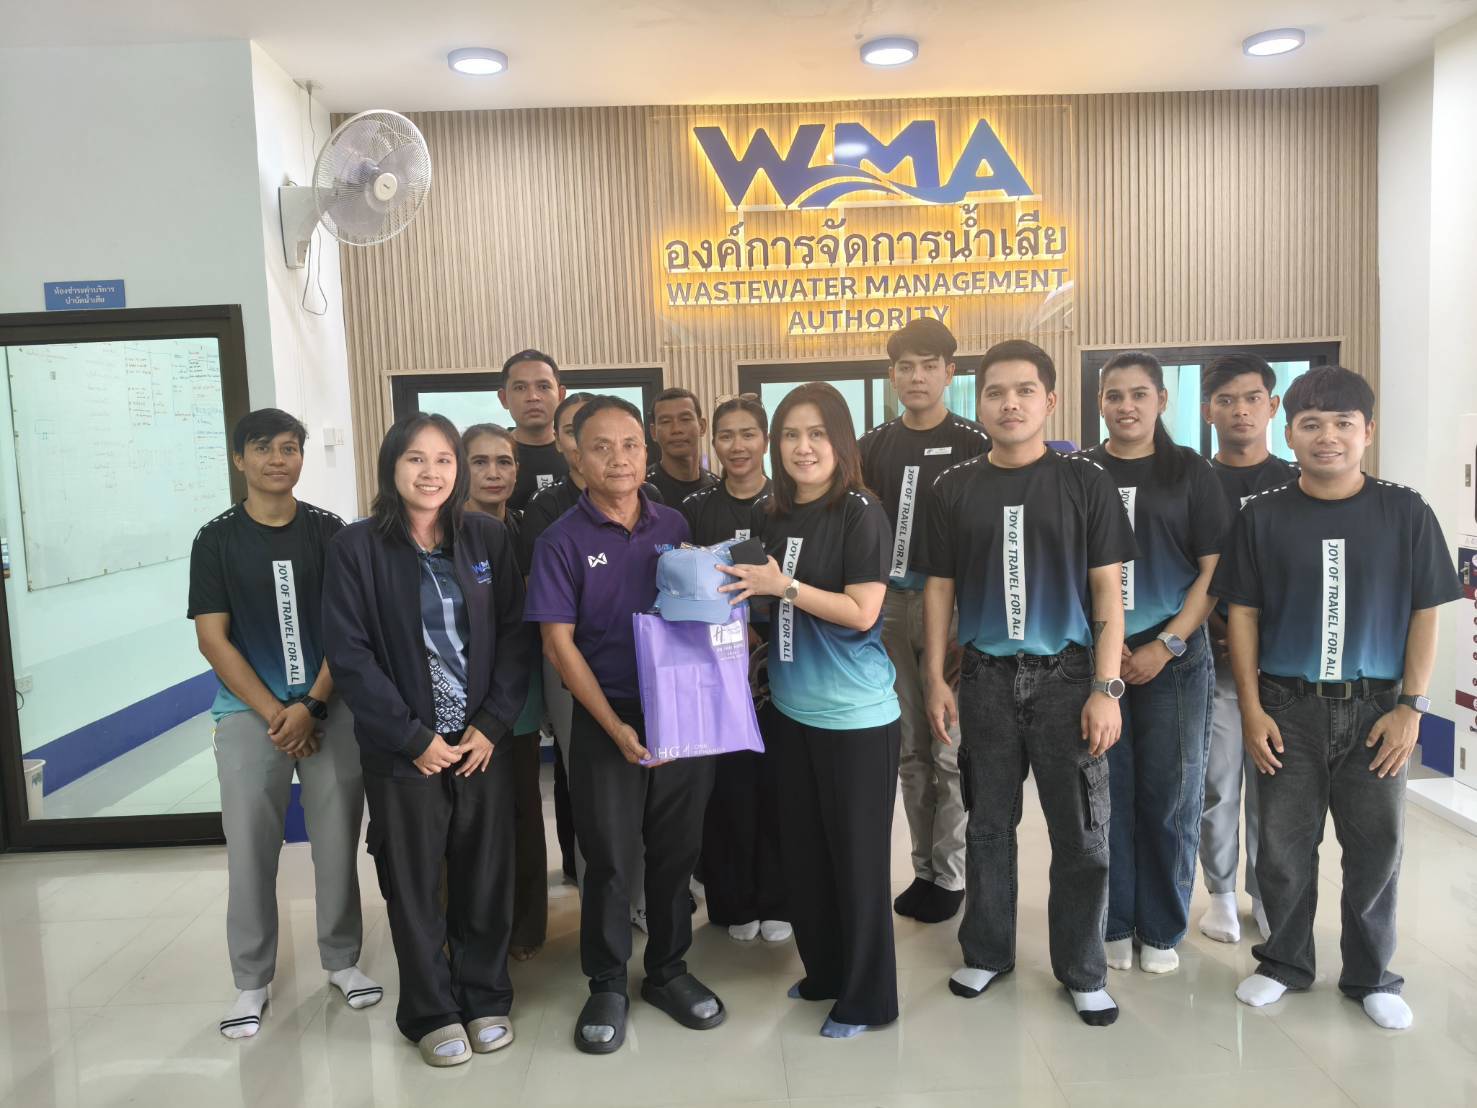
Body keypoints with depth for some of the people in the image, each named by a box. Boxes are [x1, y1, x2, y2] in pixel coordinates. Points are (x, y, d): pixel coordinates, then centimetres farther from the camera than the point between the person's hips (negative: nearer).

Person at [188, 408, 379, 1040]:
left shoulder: (327, 532, 3)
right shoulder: (216, 540, 2)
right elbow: (213, 639, -1)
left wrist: (311, 707, -9)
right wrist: (274, 713, -8)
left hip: (329, 707, 1)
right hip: (249, 713, 0)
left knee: (338, 841, 5)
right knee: (250, 850, 3)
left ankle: (342, 959, 24)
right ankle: (251, 981, 19)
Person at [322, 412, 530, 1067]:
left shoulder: (488, 538, 2)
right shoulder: (357, 547, -5)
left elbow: (514, 636, 1)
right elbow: (349, 653, -8)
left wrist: (491, 725, -8)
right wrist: (414, 738, -11)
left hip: (484, 741, 2)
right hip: (403, 749, -2)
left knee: (487, 877, 10)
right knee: (414, 885, 9)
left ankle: (486, 998, 30)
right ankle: (431, 1012, 28)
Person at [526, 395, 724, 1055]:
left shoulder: (675, 527, 5)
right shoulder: (563, 541, -5)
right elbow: (559, 643, -8)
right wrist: (617, 728, -14)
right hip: (605, 722, -3)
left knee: (676, 851, 12)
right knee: (608, 858, 7)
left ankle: (668, 971, 31)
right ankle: (607, 986, 26)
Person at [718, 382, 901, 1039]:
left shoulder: (860, 515, -11)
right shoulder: (772, 518, 7)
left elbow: (861, 613, -17)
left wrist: (782, 586, -20)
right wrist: (742, 589, -1)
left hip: (856, 715, -6)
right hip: (792, 708, 7)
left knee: (857, 855, 5)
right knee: (802, 849, 16)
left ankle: (866, 997, 22)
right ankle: (824, 971, 36)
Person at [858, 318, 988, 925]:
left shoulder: (973, 444, -2)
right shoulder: (873, 446, 10)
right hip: (888, 605, 4)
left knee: (950, 751, 0)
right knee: (910, 750, 11)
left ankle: (950, 875, 13)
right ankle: (923, 868, 23)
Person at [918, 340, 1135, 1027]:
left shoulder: (1085, 482, -1)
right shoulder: (954, 488, 4)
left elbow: (1108, 591, -2)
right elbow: (939, 588, 8)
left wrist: (1106, 688, -8)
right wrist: (935, 680, 3)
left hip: (1066, 674, -1)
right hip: (986, 676, 2)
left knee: (1080, 832, 5)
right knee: (989, 823, 12)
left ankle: (1082, 970, 23)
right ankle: (987, 952, 29)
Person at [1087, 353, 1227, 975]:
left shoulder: (1190, 473, 4)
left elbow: (1213, 571, 0)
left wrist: (1165, 646, -10)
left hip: (1173, 659, 0)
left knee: (1170, 796, 5)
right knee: (1106, 792, 5)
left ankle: (1162, 930, 22)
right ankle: (1113, 923, 21)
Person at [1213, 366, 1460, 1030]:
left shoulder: (1406, 513, -2)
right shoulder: (1262, 516, -2)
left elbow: (1424, 613, 1)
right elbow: (1242, 613, 0)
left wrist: (1410, 705, -4)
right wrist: (1252, 709, -4)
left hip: (1375, 706, 0)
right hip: (1287, 706, 0)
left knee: (1376, 845, 9)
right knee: (1283, 845, 9)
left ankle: (1370, 975, 29)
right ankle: (1284, 962, 29)